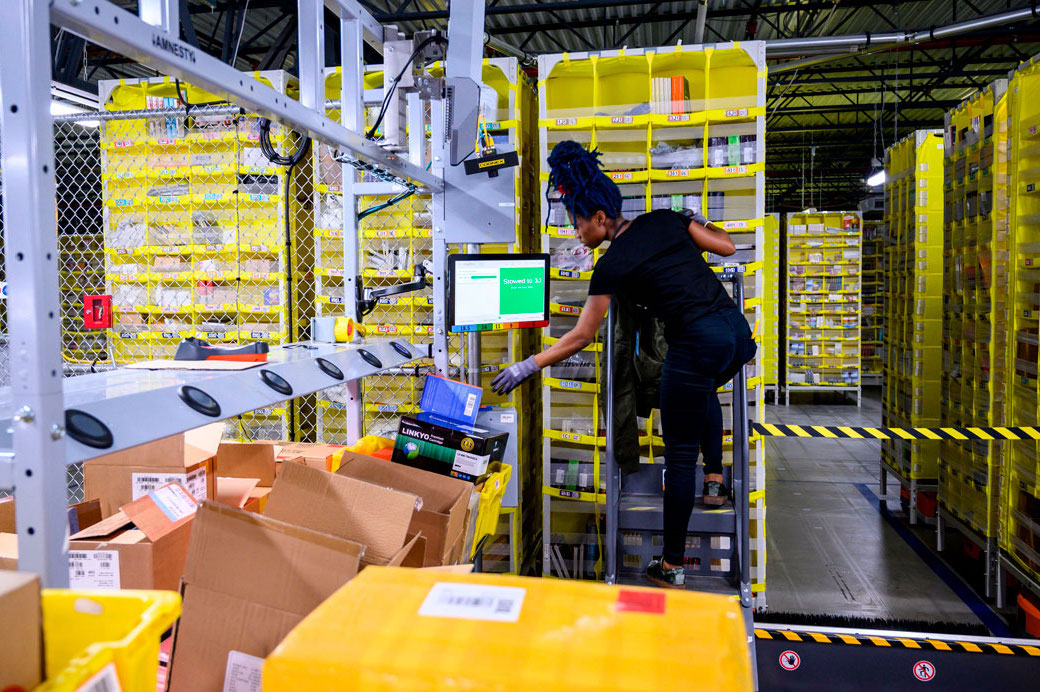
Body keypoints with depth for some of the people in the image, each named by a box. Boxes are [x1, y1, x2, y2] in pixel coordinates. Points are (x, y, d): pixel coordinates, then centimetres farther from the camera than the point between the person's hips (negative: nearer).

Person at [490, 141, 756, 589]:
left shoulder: (612, 266, -5)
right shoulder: (665, 220, 11)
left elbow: (581, 337, -1)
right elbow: (727, 247, 14)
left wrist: (526, 368, 7)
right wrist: (695, 221, 31)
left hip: (698, 346, -7)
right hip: (738, 331, 7)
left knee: (680, 454, 5)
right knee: (704, 391, 40)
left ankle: (672, 569, 15)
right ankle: (715, 481, 36)